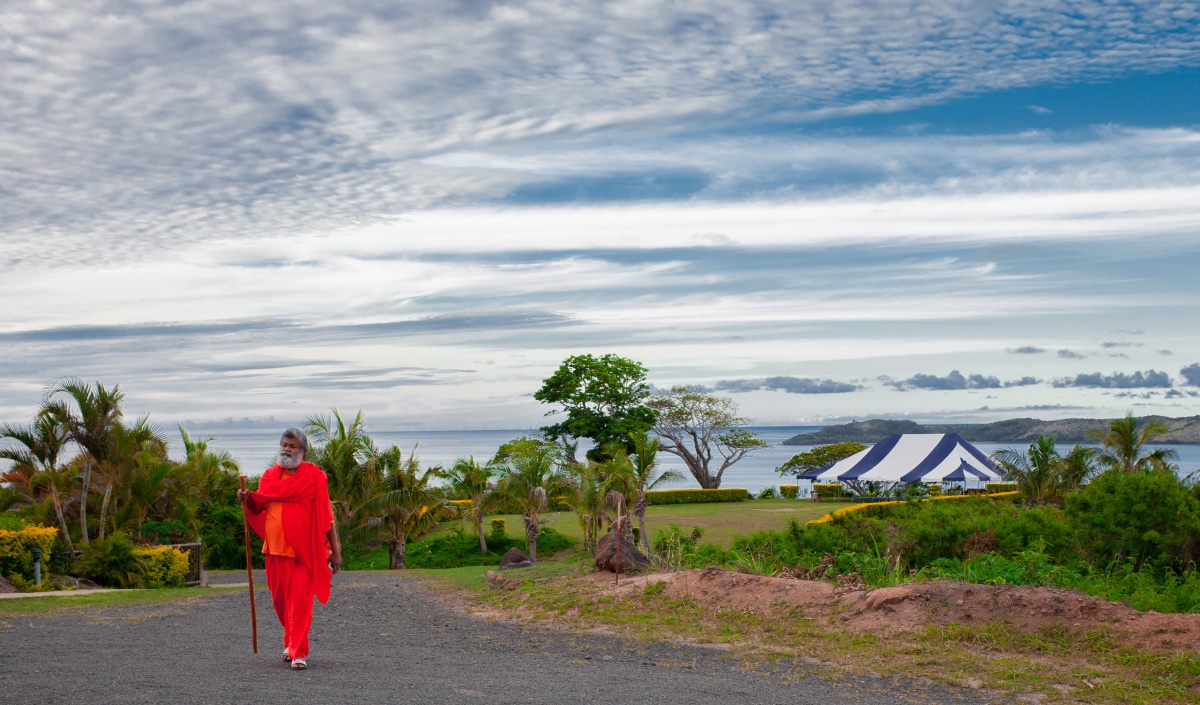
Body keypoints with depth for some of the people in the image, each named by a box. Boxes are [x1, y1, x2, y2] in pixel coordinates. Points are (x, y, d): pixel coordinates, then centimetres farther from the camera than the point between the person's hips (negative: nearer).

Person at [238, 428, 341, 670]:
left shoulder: (314, 476, -1)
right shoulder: (270, 475, 10)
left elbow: (326, 516, -1)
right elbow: (259, 509, 17)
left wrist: (335, 549, -3)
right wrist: (247, 500, -5)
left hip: (304, 550, -4)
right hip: (276, 548, 4)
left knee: (301, 601, -9)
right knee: (280, 600, 10)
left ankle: (298, 652, -6)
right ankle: (292, 642, 32)